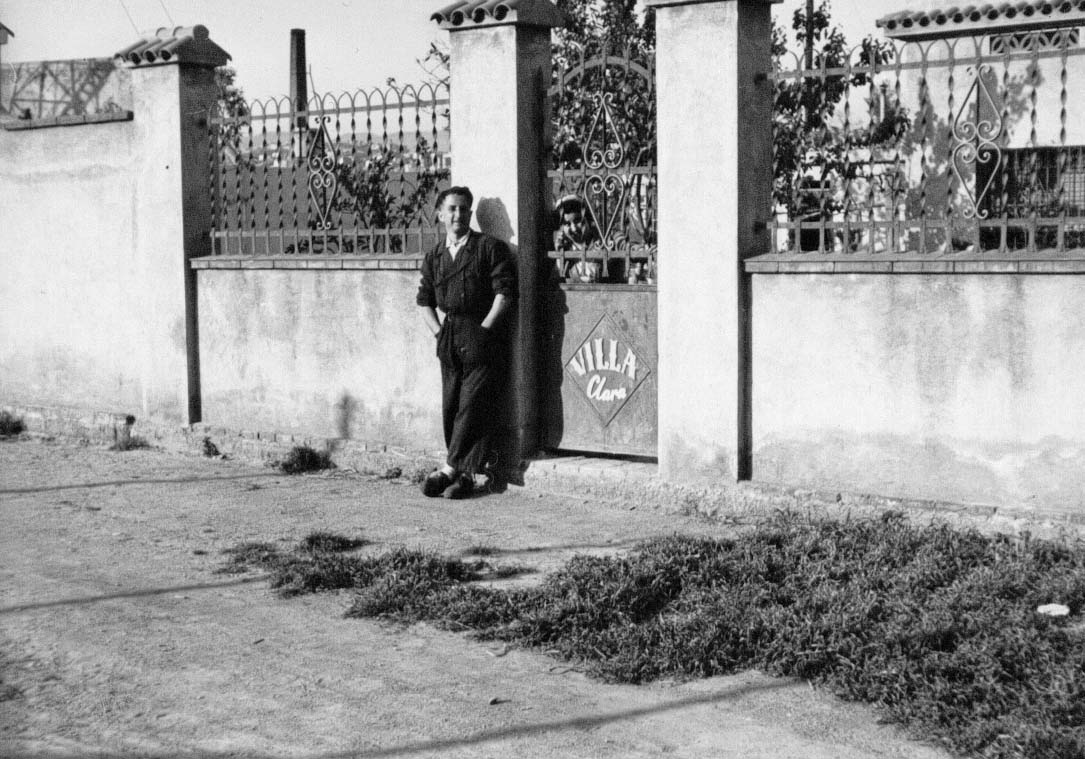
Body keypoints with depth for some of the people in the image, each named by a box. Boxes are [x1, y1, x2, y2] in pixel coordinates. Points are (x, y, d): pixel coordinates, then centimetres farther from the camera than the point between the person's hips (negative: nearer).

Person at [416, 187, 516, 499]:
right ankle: (462, 473, 9)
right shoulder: (433, 257, 15)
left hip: (482, 335, -5)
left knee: (473, 405, -9)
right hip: (449, 340, 5)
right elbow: (424, 300, 21)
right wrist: (438, 331, 7)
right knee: (450, 408, 3)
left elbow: (504, 292, -7)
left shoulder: (489, 247, 0)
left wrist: (483, 329, -10)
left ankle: (450, 470, -6)